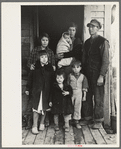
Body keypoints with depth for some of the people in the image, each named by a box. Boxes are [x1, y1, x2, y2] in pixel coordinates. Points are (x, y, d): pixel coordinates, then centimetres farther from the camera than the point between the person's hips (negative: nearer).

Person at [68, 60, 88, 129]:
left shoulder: (83, 77, 0)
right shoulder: (70, 76, -1)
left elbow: (85, 87, 4)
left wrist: (84, 96, 3)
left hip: (79, 93, 0)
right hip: (71, 93, 0)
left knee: (78, 107, 5)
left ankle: (77, 121, 16)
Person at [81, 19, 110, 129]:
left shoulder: (103, 42, -5)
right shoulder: (87, 42, 15)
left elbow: (105, 61, -9)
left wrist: (101, 76, -15)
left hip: (97, 74, -6)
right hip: (87, 74, 6)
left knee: (98, 98, 1)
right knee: (87, 97, 8)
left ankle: (98, 121, 13)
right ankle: (88, 118, 22)